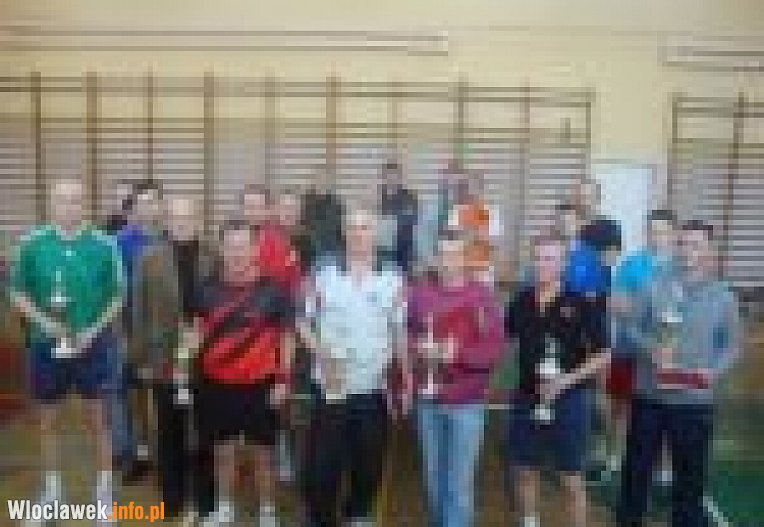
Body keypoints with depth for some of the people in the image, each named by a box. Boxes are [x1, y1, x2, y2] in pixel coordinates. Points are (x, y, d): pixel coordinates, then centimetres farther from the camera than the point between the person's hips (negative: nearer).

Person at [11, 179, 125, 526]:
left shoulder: (104, 244, -10)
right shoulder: (32, 243, -6)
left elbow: (118, 296, -3)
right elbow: (18, 292, 2)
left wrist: (92, 332, -13)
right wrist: (44, 322, -12)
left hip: (94, 344, -1)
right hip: (47, 343, 2)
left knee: (98, 419, 10)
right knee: (48, 420, 15)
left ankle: (104, 490, 26)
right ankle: (52, 490, 33)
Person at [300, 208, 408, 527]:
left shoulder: (393, 280, 2)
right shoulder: (324, 276, -1)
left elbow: (399, 334, 6)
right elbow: (304, 322, 4)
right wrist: (320, 351, -13)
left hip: (374, 389, 1)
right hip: (331, 388, -1)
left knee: (369, 463, 13)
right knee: (322, 463, 2)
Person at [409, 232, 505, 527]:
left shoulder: (483, 296, -7)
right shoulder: (421, 295, 3)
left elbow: (495, 346, -10)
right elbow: (408, 335, 16)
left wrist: (460, 354, -23)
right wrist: (419, 348, -5)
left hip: (467, 402, -4)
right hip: (429, 398, 4)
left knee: (460, 479, 1)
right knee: (433, 475, 16)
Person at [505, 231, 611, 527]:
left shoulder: (579, 303, -11)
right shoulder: (521, 300, 1)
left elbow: (603, 354, -8)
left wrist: (567, 380, -17)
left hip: (569, 399, -4)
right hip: (526, 397, 4)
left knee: (572, 478, 5)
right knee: (525, 471, 16)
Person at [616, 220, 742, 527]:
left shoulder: (723, 296, 0)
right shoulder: (656, 286, -1)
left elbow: (732, 344, 4)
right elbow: (633, 329, 2)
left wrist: (714, 371, -14)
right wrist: (651, 349, -17)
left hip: (695, 400, 0)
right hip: (649, 395, 1)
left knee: (690, 472, 10)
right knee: (637, 466, 13)